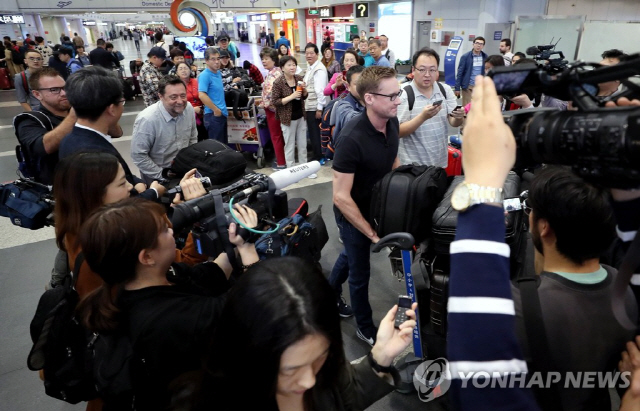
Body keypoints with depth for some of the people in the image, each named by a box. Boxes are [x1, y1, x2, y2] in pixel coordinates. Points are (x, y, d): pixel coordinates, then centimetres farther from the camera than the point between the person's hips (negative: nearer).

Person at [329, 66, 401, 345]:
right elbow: (340, 197, -30)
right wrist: (372, 233, -25)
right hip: (354, 213, -7)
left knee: (350, 255, 28)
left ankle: (330, 296, 54)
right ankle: (365, 328, 35)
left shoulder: (392, 122, -12)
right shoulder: (352, 139, -34)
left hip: (377, 205, 7)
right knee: (360, 271, 11)